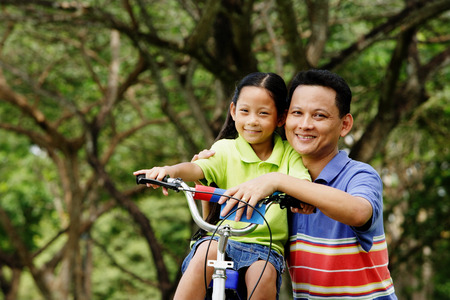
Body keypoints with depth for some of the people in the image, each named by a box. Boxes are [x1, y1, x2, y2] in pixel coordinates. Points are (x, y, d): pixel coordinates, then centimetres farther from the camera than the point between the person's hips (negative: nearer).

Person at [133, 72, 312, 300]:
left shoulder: (289, 154, 7)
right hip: (223, 236, 0)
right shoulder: (226, 150, 4)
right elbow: (198, 168, -14)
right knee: (207, 252, -33)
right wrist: (171, 170, -38)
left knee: (263, 274, -31)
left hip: (266, 244, 0)